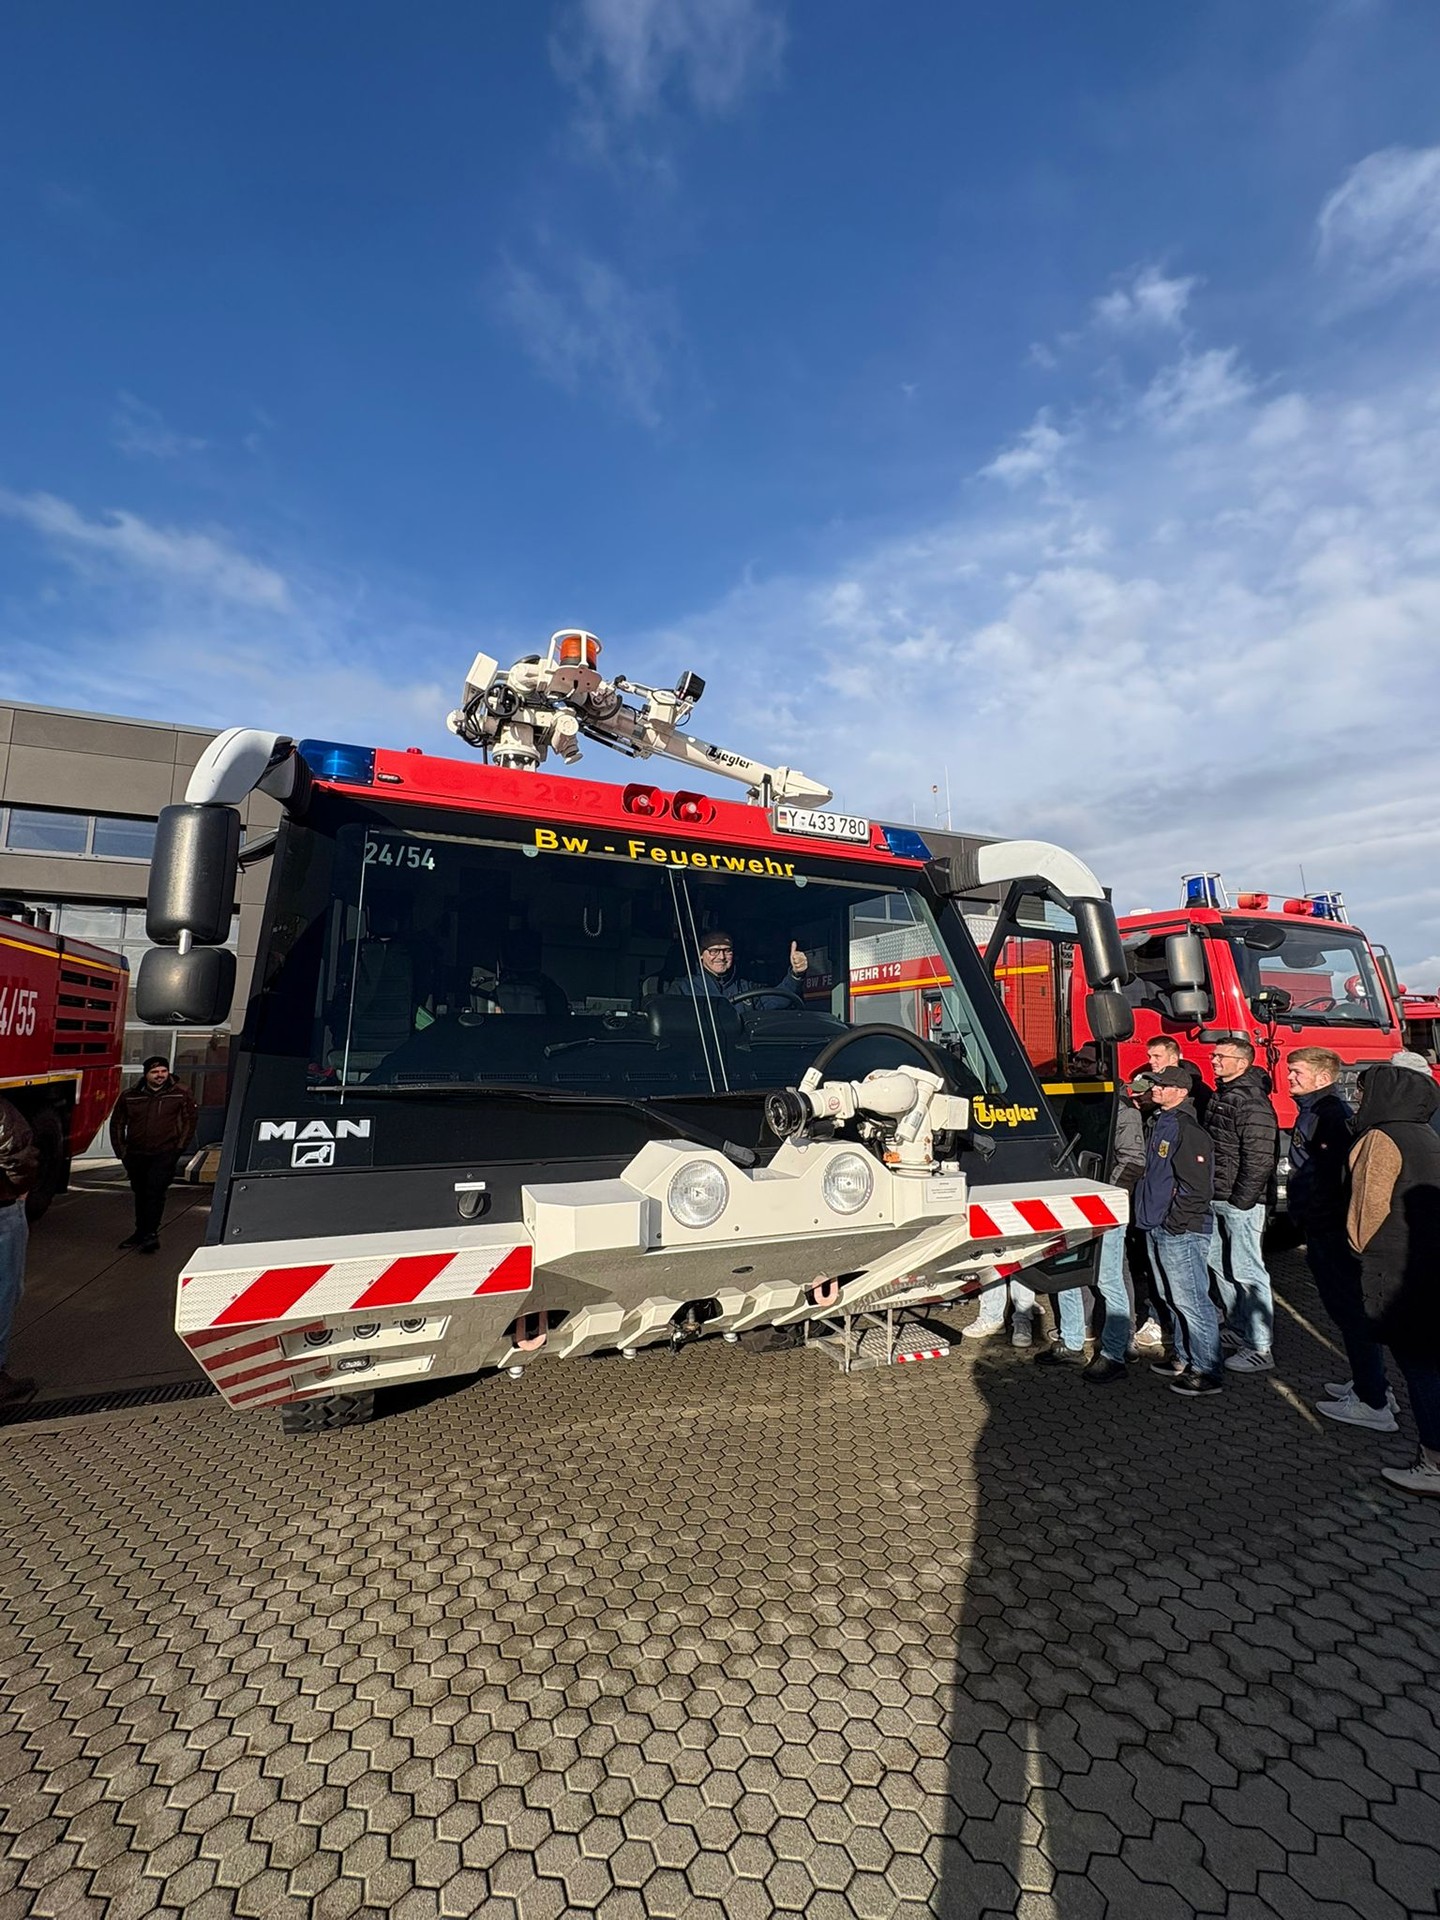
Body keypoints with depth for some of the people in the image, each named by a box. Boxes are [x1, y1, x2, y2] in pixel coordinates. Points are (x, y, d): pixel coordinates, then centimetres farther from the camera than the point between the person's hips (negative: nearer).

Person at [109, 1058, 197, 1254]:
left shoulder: (180, 1095, -3)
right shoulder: (129, 1096, 3)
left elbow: (189, 1120, 3)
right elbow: (117, 1123, 12)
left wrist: (179, 1147, -2)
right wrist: (121, 1151, 7)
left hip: (165, 1154, -4)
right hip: (136, 1155, 4)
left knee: (155, 1191, -14)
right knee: (140, 1193, 15)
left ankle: (151, 1234, -10)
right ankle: (141, 1232, 28)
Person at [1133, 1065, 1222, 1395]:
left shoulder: (1187, 1129, -17)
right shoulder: (1161, 1122, 13)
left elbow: (1196, 1184, -21)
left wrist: (1176, 1221, -18)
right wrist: (1150, 1214, 21)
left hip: (1181, 1231, -10)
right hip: (1159, 1229, 10)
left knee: (1191, 1300, -3)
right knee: (1173, 1299, 18)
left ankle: (1207, 1372, 6)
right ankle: (1185, 1359, 30)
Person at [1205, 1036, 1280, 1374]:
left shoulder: (1253, 1103, -16)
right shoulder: (1220, 1096, 14)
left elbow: (1259, 1159, -20)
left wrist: (1240, 1201, -19)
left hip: (1241, 1200, -10)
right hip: (1216, 1199, 10)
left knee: (1247, 1271, -4)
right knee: (1220, 1264, 18)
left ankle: (1260, 1349, 3)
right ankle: (1238, 1329, 32)